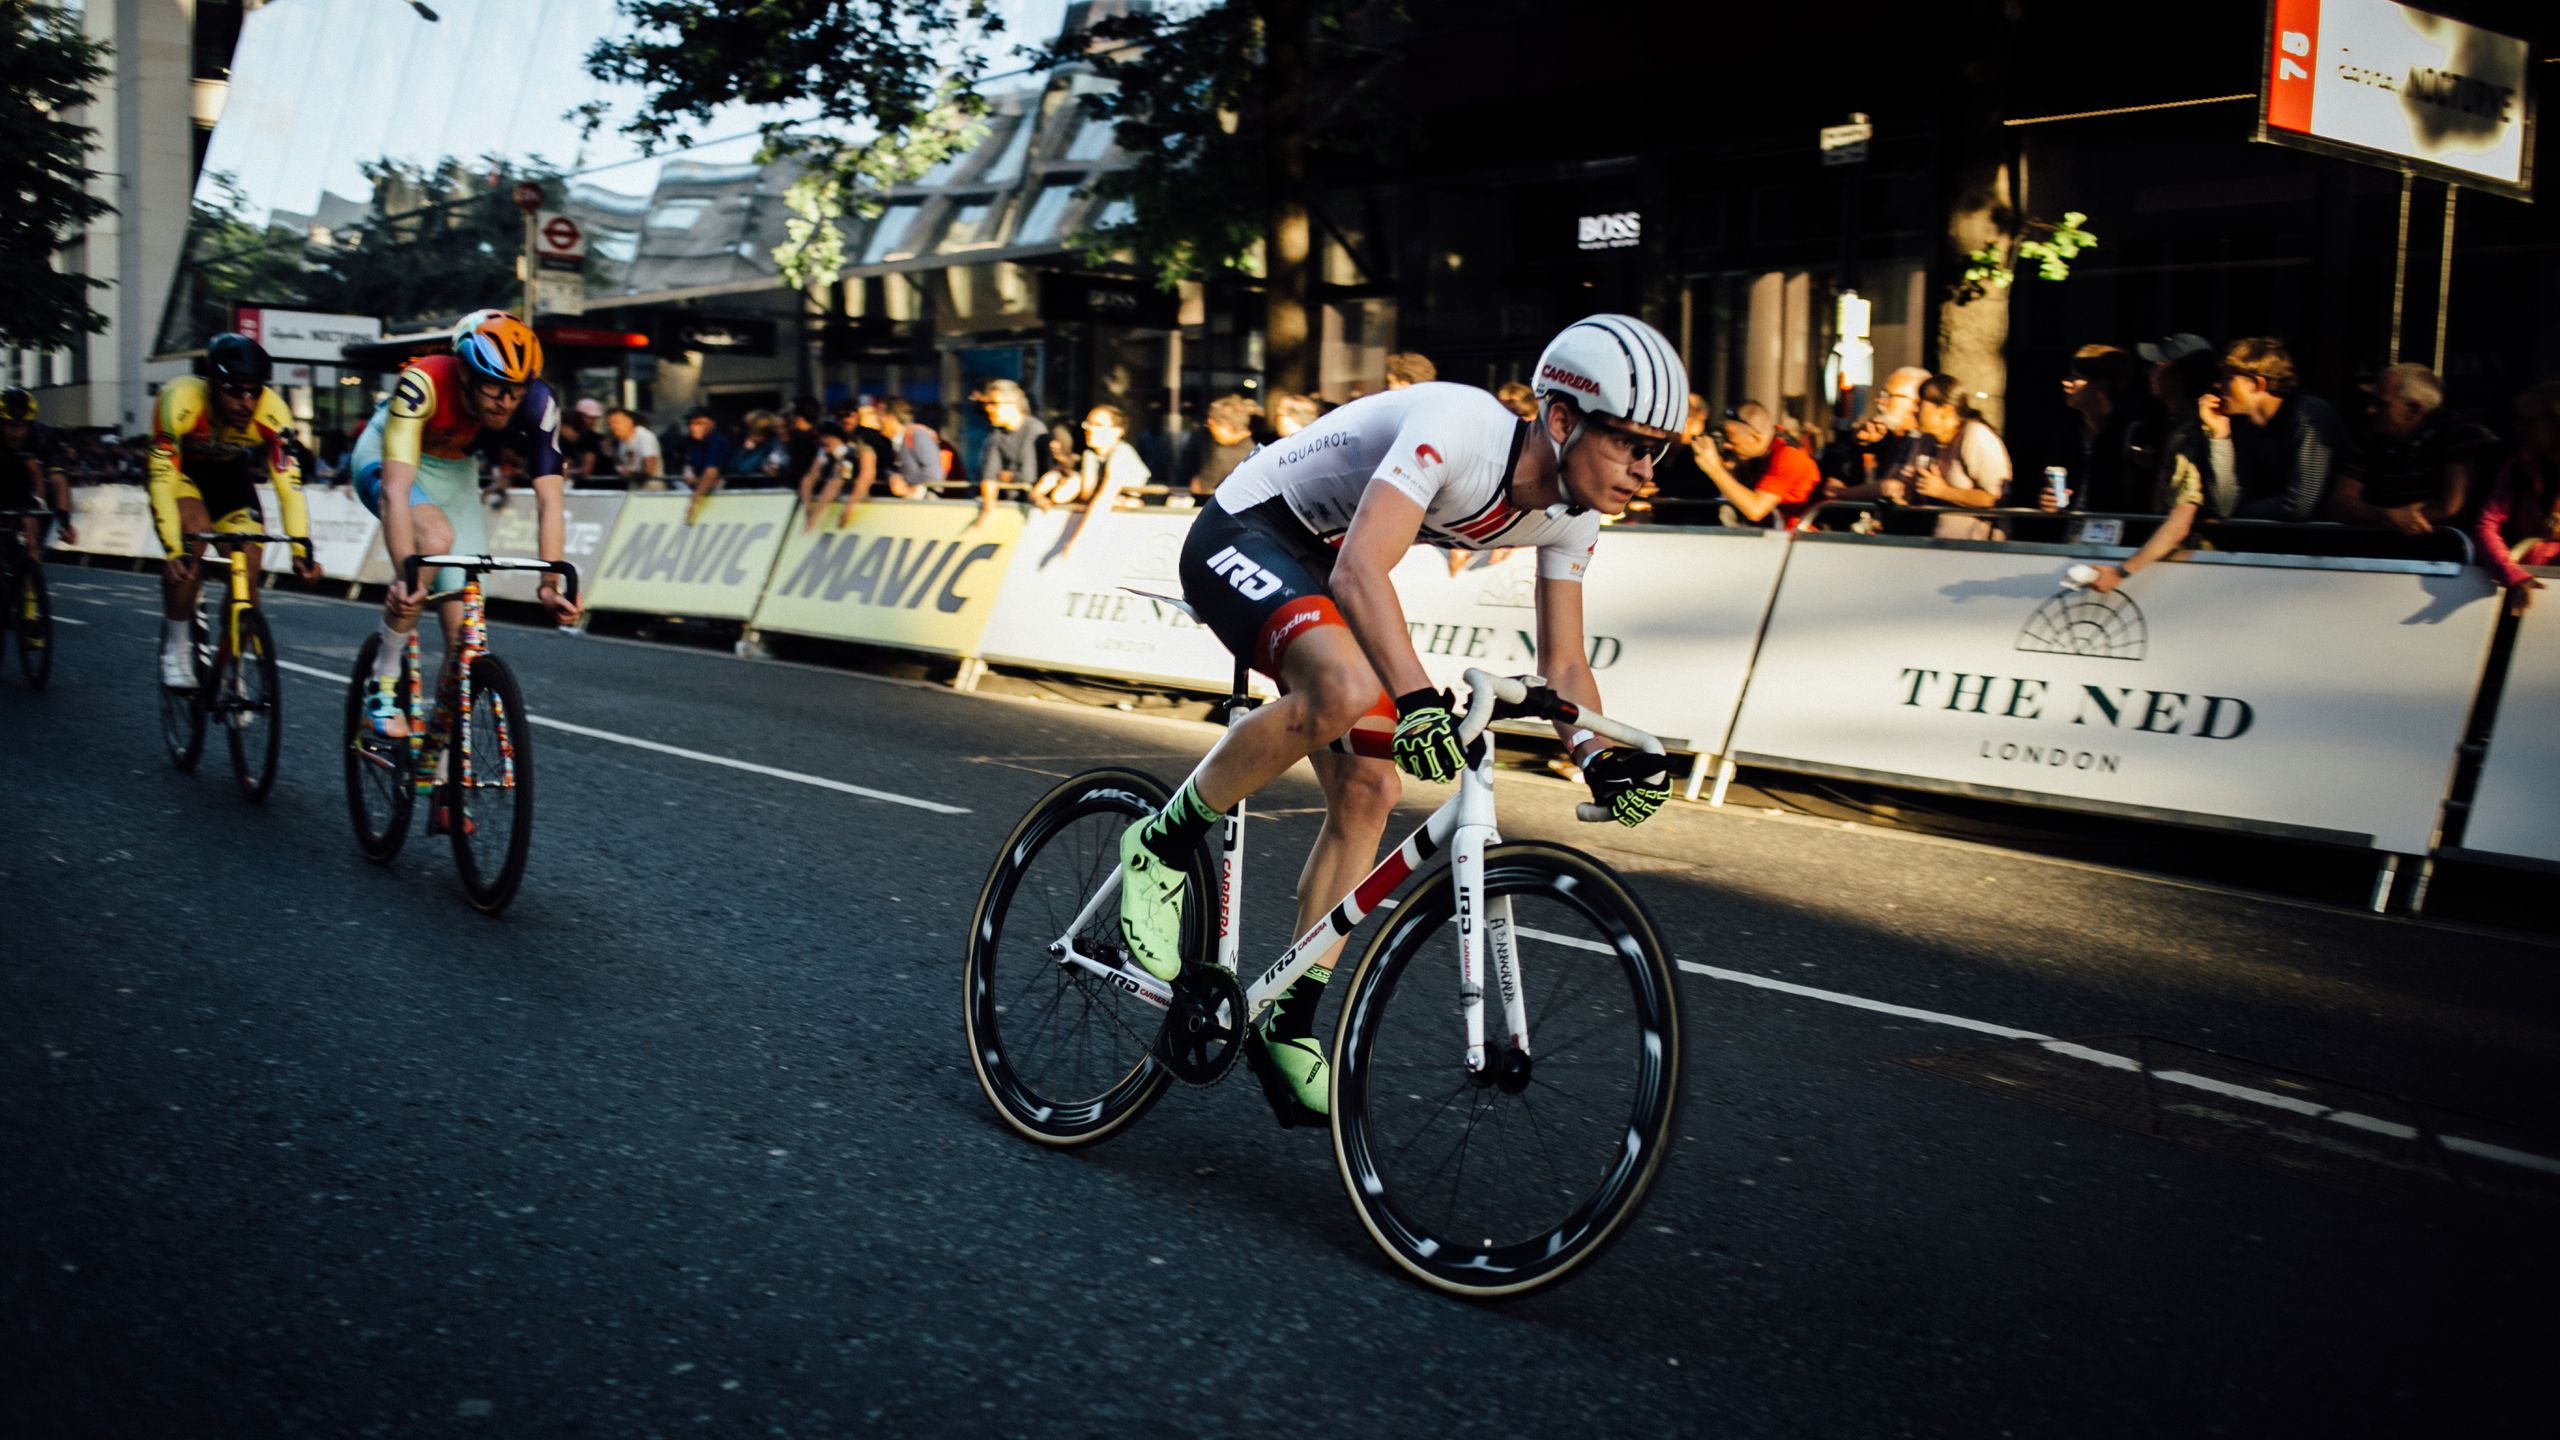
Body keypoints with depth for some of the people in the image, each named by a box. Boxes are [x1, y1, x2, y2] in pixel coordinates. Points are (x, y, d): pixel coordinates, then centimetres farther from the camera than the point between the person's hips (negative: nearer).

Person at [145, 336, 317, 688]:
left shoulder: (272, 412, -31)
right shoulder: (180, 401, -37)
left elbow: (289, 485, -30)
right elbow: (162, 481, -39)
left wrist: (302, 549, -42)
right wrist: (174, 551, -49)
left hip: (231, 475, 3)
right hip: (182, 470, -2)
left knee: (247, 573, -10)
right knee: (192, 532, -32)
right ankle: (175, 649, -15)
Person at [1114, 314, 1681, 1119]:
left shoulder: (1571, 513, -6)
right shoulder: (1458, 426, -31)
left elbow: (1563, 664, 2)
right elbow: (1360, 570, -42)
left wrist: (1601, 759, -17)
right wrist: (1418, 699, -55)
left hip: (1318, 573, 8)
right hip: (1242, 535, -8)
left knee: (1368, 791, -1)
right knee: (1345, 689, -36)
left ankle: (1289, 1022, 12)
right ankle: (1162, 848, -15)